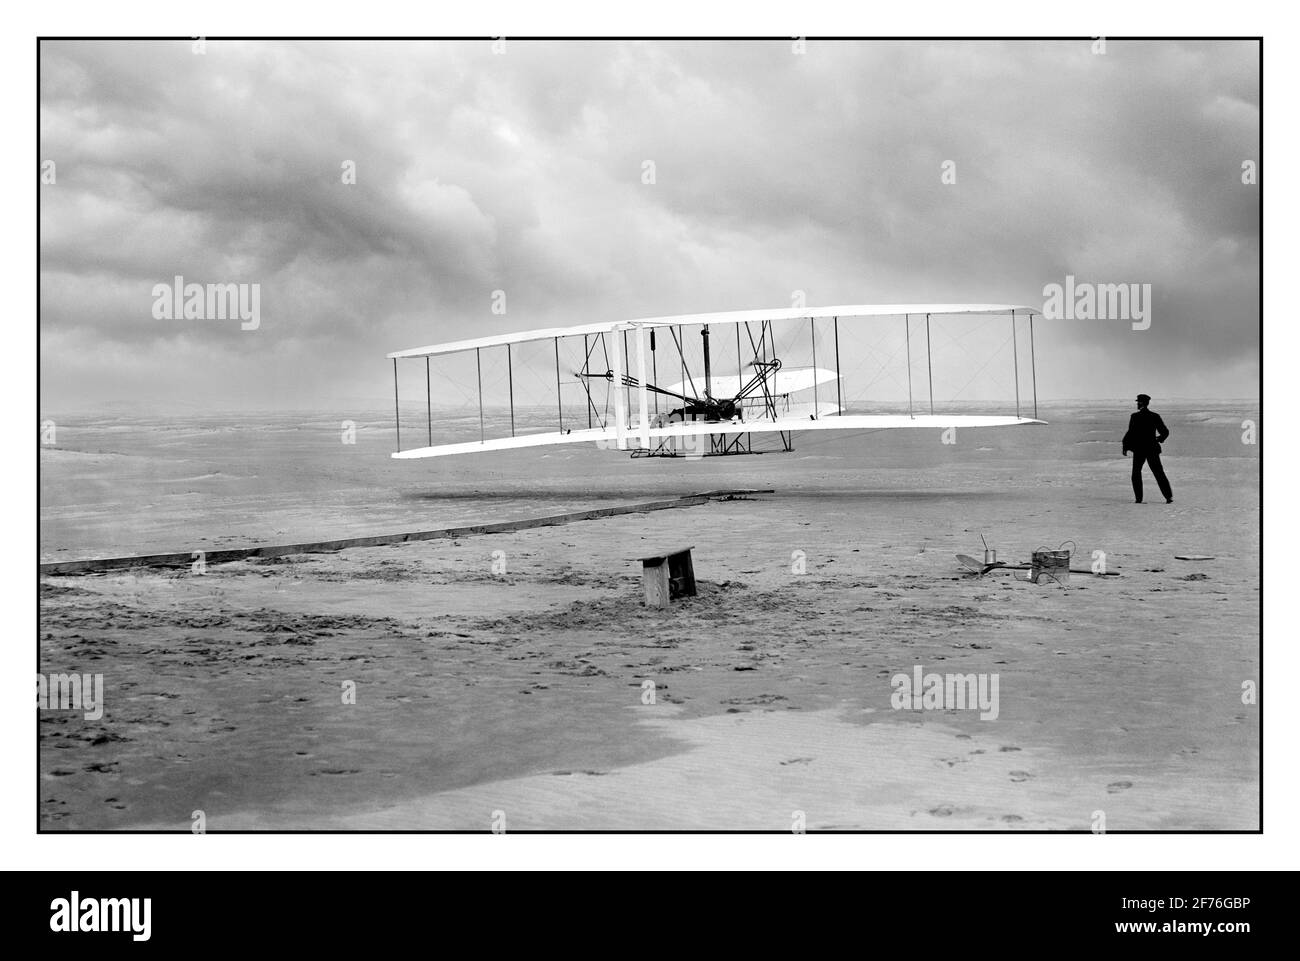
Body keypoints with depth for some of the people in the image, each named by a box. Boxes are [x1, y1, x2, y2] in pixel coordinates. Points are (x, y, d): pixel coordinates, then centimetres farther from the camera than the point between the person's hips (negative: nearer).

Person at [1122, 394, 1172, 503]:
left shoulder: (1135, 416, -9)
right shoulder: (1155, 416, 2)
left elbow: (1130, 433, -13)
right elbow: (1165, 432, 6)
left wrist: (1125, 447, -4)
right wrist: (1160, 439, 27)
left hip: (1139, 449, -3)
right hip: (1153, 449, 3)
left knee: (1136, 473, 12)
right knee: (1159, 473, 7)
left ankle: (1139, 498, 5)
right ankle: (1169, 497, -2)